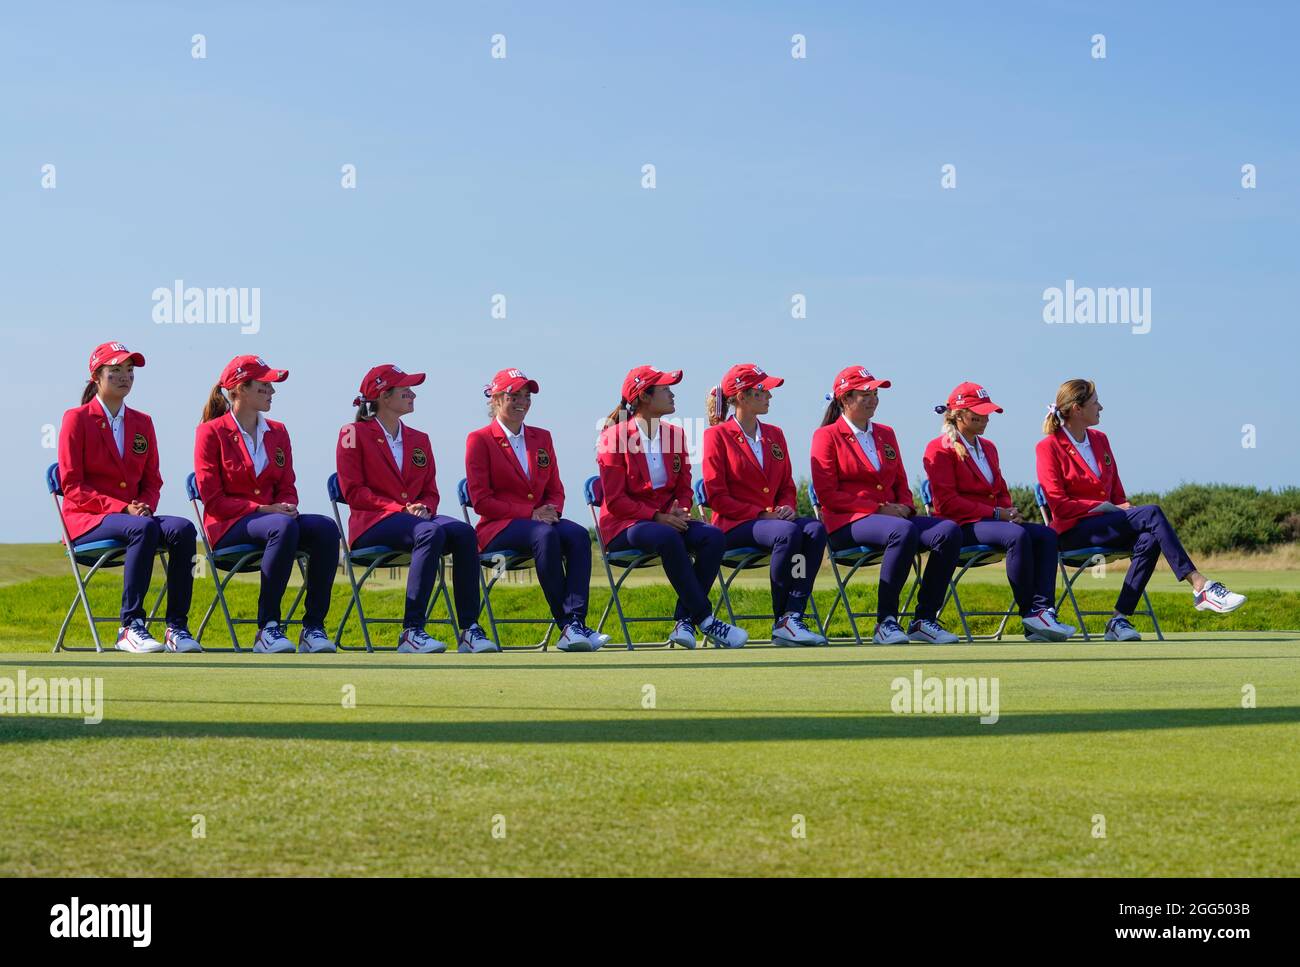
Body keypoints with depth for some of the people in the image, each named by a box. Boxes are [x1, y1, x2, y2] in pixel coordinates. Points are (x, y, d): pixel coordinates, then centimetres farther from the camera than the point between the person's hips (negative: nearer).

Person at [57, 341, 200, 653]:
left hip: (135, 515, 5)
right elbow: (72, 486, -7)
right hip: (86, 519, -5)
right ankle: (130, 627, -36)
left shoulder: (142, 422, 16)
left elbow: (152, 481, 16)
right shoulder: (76, 419, 0)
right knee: (144, 529, -37)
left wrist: (145, 507, -8)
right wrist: (121, 508, -18)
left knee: (183, 528, -27)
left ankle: (177, 627, -29)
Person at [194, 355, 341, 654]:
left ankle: (314, 627, -26)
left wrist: (287, 507, -9)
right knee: (284, 527, -38)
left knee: (326, 527, -26)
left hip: (272, 516, 5)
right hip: (228, 527, -5)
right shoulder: (211, 432, -1)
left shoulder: (277, 432, 16)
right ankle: (267, 629, -34)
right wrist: (262, 509, -17)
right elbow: (212, 499, -7)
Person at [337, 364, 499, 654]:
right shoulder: (354, 434, 4)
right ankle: (411, 632, -39)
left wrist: (423, 507, -6)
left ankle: (469, 630, -30)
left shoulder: (419, 440, 22)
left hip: (416, 517, 6)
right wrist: (401, 509, -15)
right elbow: (353, 491, -4)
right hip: (372, 523, -6)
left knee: (463, 532, -27)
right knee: (431, 533, -36)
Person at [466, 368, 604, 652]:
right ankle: (565, 625, -37)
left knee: (579, 534, -29)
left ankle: (576, 621, -40)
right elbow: (481, 500, -5)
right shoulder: (479, 439, 2)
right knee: (545, 535, -37)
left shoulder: (541, 437, 19)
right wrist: (530, 514, -15)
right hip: (498, 528, -5)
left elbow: (556, 490, 19)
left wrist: (552, 510, -7)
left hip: (542, 519, 5)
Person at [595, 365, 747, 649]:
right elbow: (615, 499, -10)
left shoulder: (675, 434, 12)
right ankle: (705, 620, -31)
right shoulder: (614, 436, -5)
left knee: (712, 536, -24)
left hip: (668, 519, 6)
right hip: (625, 525, -6)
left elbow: (684, 488, 14)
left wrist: (680, 511, -9)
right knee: (668, 538, -37)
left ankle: (685, 621, -23)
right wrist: (658, 518, -20)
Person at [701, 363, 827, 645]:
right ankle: (781, 620, -25)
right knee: (788, 533, -35)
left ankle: (793, 618, -33)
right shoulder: (717, 435, 0)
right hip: (734, 526, -6)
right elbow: (716, 495, -7)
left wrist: (787, 508, -4)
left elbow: (787, 486, 21)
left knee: (815, 529, -27)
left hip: (774, 517, 6)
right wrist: (761, 514, -15)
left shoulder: (774, 435, 19)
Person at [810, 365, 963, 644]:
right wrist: (878, 509, -14)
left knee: (949, 530, -20)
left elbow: (900, 483, 24)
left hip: (891, 515, 7)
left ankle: (924, 620, -18)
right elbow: (828, 495, -8)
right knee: (904, 531, -37)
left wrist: (905, 506, -1)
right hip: (847, 524, -7)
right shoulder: (827, 436, 1)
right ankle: (885, 622, -30)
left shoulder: (885, 434, 22)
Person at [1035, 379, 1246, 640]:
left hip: (1106, 523, 7)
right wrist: (1106, 507, -15)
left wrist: (1125, 507, -2)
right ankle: (1200, 586, -30)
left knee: (1148, 539, -28)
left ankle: (1119, 620, -29)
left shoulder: (1099, 439, 18)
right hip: (1073, 532, -7)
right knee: (1151, 513, -26)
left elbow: (1116, 493, 21)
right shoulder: (1048, 447, -4)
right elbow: (1059, 504, -10)